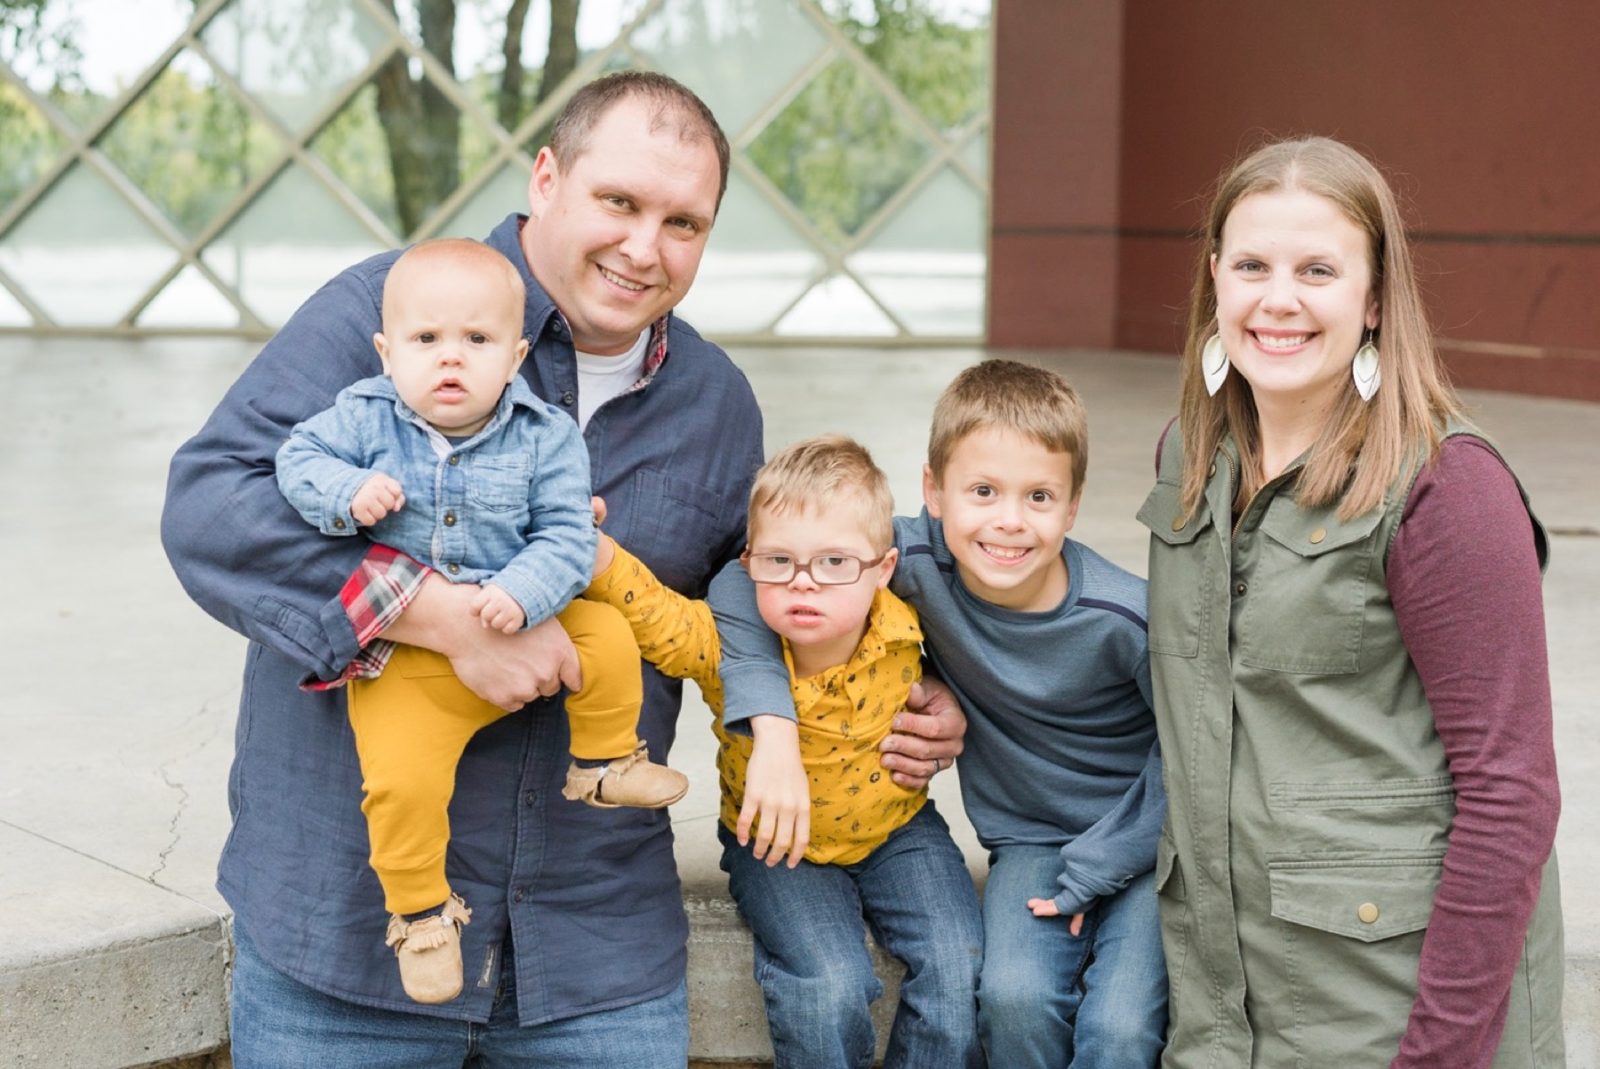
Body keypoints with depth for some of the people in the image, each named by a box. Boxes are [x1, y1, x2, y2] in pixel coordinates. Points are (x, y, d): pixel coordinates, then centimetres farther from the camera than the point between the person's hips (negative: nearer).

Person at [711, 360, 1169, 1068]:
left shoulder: (1125, 618, -21)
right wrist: (771, 726, -29)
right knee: (1014, 996, -26)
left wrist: (1095, 871, -10)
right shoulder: (917, 563, -17)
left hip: (1141, 843, -2)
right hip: (1030, 842, 2)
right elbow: (743, 581, -16)